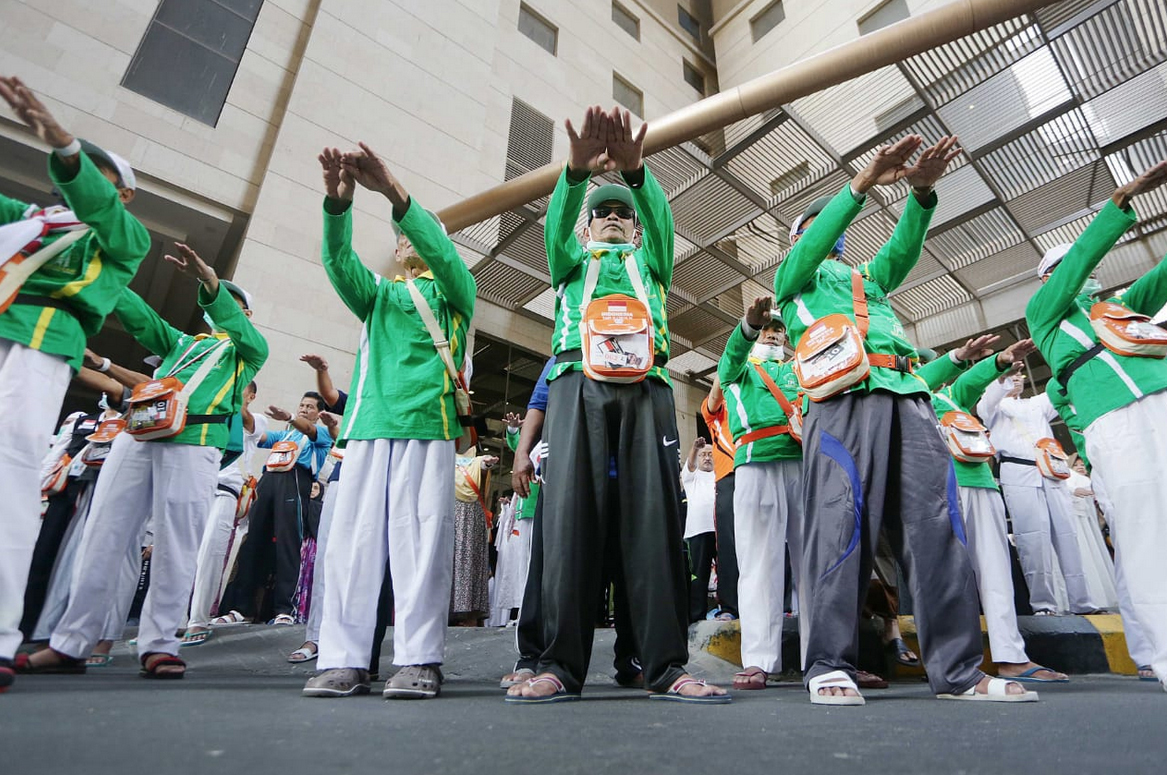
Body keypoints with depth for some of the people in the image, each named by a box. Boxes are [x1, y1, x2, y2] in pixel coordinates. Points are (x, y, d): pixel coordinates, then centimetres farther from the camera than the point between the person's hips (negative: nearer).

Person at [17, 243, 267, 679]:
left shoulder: (250, 350, 16)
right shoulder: (182, 342, 32)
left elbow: (239, 329, -5)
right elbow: (139, 315, 22)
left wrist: (208, 280, -20)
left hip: (193, 445, -5)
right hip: (137, 437, 5)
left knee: (175, 548, -8)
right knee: (102, 536, 2)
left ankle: (158, 645, -2)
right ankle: (70, 644, 9)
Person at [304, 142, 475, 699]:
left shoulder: (453, 291, 16)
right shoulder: (378, 294, 26)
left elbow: (442, 253, -5)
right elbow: (340, 262, 7)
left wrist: (396, 194, -18)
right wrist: (339, 203, -11)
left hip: (427, 423, -4)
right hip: (368, 423, 4)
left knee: (420, 537, -8)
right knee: (353, 538, -1)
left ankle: (420, 660, -4)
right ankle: (345, 659, 5)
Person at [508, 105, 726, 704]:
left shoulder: (648, 262, 31)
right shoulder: (571, 263, 30)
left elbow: (661, 219, 9)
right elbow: (557, 222, 8)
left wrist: (634, 170, -13)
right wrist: (577, 170, -14)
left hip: (644, 384, 1)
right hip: (578, 381, 0)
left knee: (653, 515, -10)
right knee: (571, 514, -12)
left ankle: (666, 666, -8)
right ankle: (560, 666, -9)